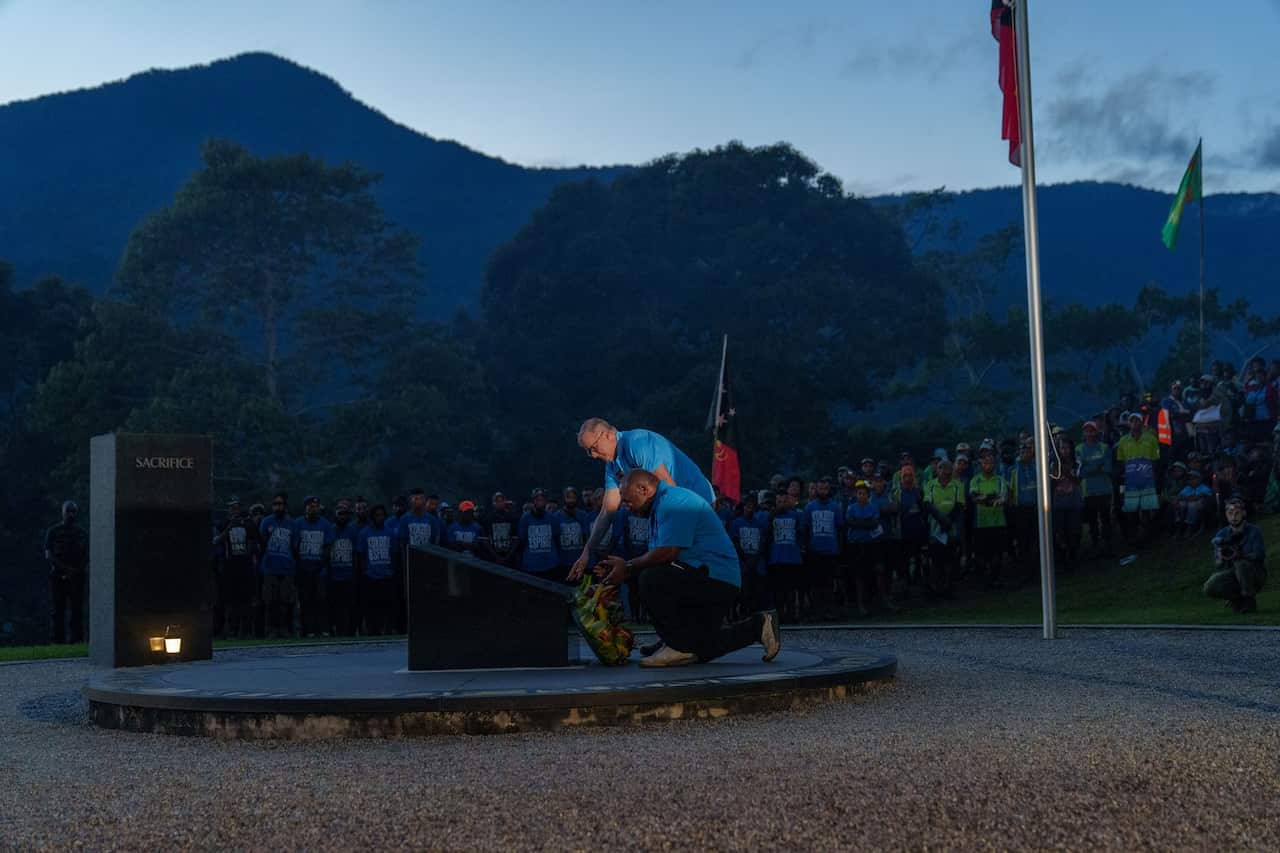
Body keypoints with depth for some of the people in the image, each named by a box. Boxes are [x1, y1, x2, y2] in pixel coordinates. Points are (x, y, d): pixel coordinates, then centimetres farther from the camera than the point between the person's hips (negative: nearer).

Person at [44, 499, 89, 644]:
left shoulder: (82, 532, 14)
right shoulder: (53, 531, 6)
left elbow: (87, 556, 12)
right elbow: (48, 555, -1)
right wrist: (66, 568, -11)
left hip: (77, 577, 2)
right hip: (58, 576, -2)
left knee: (77, 610, -2)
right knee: (57, 610, -3)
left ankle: (77, 639, -1)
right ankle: (57, 640, -3)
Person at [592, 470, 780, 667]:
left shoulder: (673, 501, -14)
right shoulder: (660, 506, 20)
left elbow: (668, 553, -25)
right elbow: (656, 559, 16)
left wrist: (628, 568, -14)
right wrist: (623, 566, 1)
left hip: (717, 581, -11)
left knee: (651, 581, -29)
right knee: (700, 651, 14)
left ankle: (680, 646, -18)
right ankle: (758, 626, 21)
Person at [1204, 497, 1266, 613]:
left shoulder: (1254, 531, -8)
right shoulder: (1221, 535, 1)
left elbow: (1259, 555, -21)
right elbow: (1217, 565, -2)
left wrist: (1238, 555, -37)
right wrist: (1220, 559, -27)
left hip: (1255, 576, -3)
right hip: (1233, 575, 3)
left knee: (1241, 563, -35)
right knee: (1210, 587, -23)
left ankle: (1250, 600, -15)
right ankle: (1238, 599, 4)